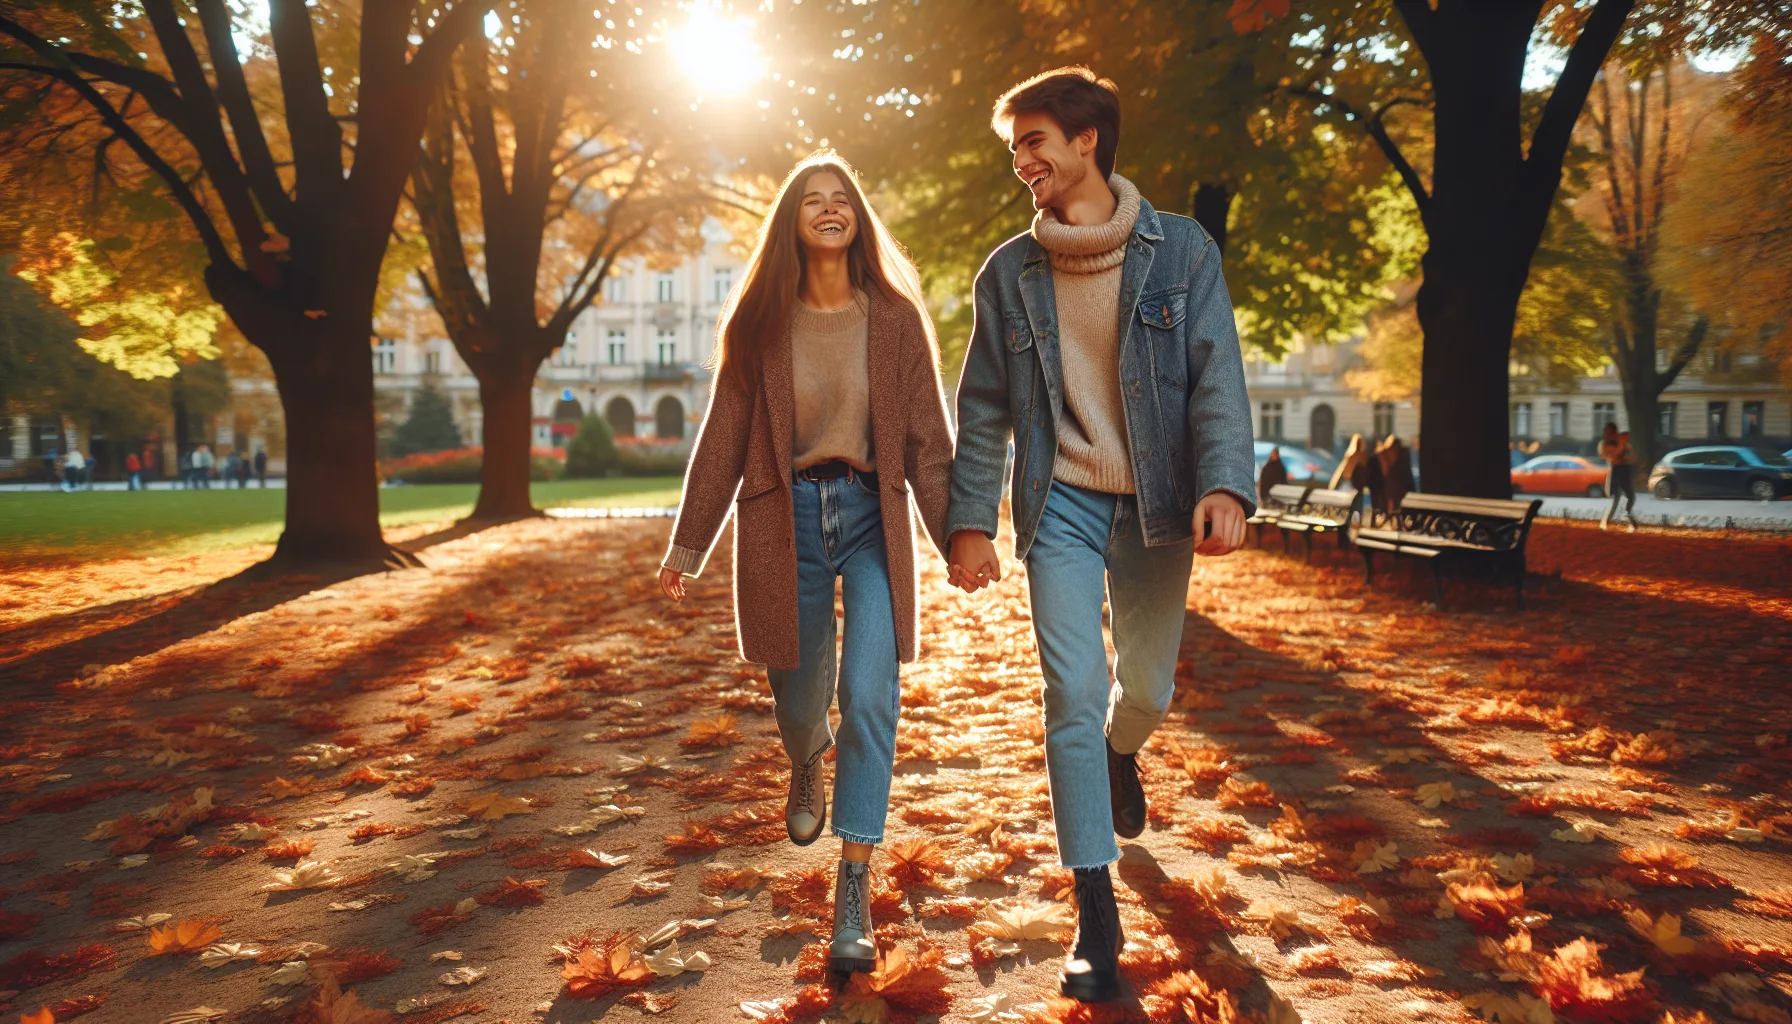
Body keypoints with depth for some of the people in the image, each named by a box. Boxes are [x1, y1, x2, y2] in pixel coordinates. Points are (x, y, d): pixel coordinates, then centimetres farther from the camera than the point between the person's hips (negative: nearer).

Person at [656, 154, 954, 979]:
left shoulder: (894, 317, 3)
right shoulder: (761, 321, 3)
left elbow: (927, 437, 2)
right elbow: (724, 438, 5)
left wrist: (956, 534, -5)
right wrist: (686, 547, 4)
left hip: (871, 517, -1)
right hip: (786, 521, 1)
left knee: (869, 696, -12)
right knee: (798, 699, 10)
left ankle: (853, 890, -2)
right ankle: (807, 767, 49)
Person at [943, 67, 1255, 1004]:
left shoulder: (1182, 252, 0)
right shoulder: (1007, 273, 5)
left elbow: (1216, 379, -7)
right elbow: (982, 409, 6)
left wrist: (1225, 486, -21)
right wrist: (970, 520, -2)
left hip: (1154, 504, 0)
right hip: (1061, 504, 0)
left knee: (1147, 687, 11)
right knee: (1073, 695, -7)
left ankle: (1120, 754, 50)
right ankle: (1095, 914, 3)